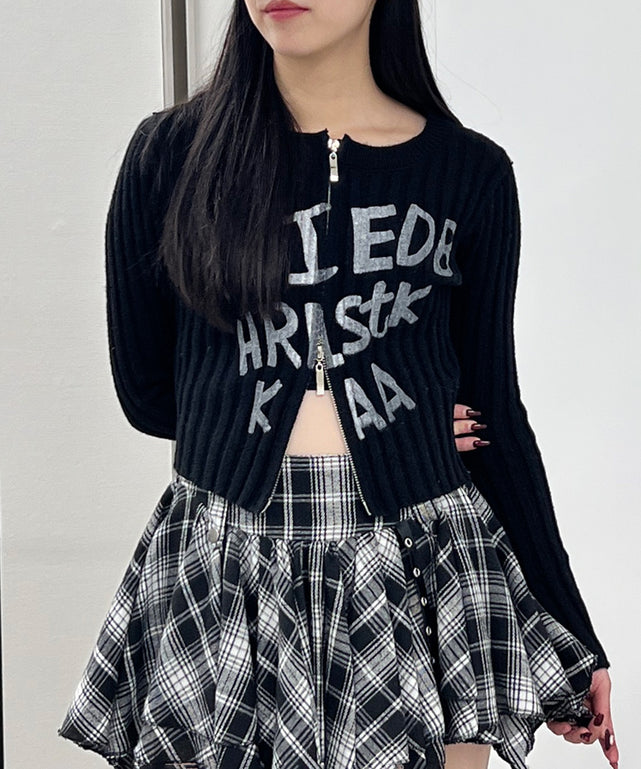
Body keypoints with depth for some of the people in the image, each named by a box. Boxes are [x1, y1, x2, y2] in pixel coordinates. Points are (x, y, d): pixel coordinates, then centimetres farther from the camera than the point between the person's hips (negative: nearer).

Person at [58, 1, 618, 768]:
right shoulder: (170, 153, 1)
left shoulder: (470, 173, 3)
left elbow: (495, 410, 8)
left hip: (422, 564, 1)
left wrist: (573, 635, 9)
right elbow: (146, 391, 6)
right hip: (220, 571, 0)